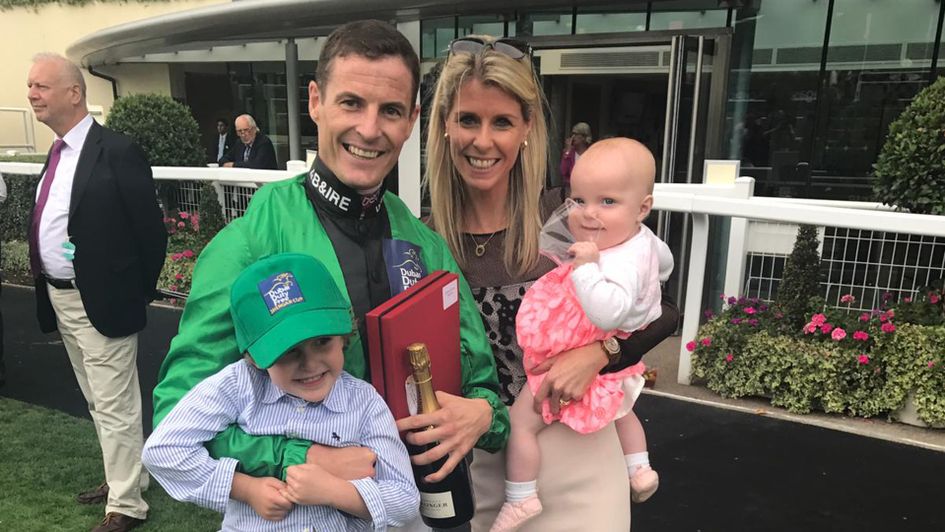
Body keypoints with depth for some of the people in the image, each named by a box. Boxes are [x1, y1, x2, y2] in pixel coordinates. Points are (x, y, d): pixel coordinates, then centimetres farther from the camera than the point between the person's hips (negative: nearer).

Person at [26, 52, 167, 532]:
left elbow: (151, 230, -14)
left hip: (101, 301, -9)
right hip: (60, 298, 9)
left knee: (115, 406, 2)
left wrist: (140, 292, -7)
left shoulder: (116, 152, -16)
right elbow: (50, 224, 16)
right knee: (98, 402, 21)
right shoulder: (57, 153, 10)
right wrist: (48, 287, 12)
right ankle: (122, 478, 38)